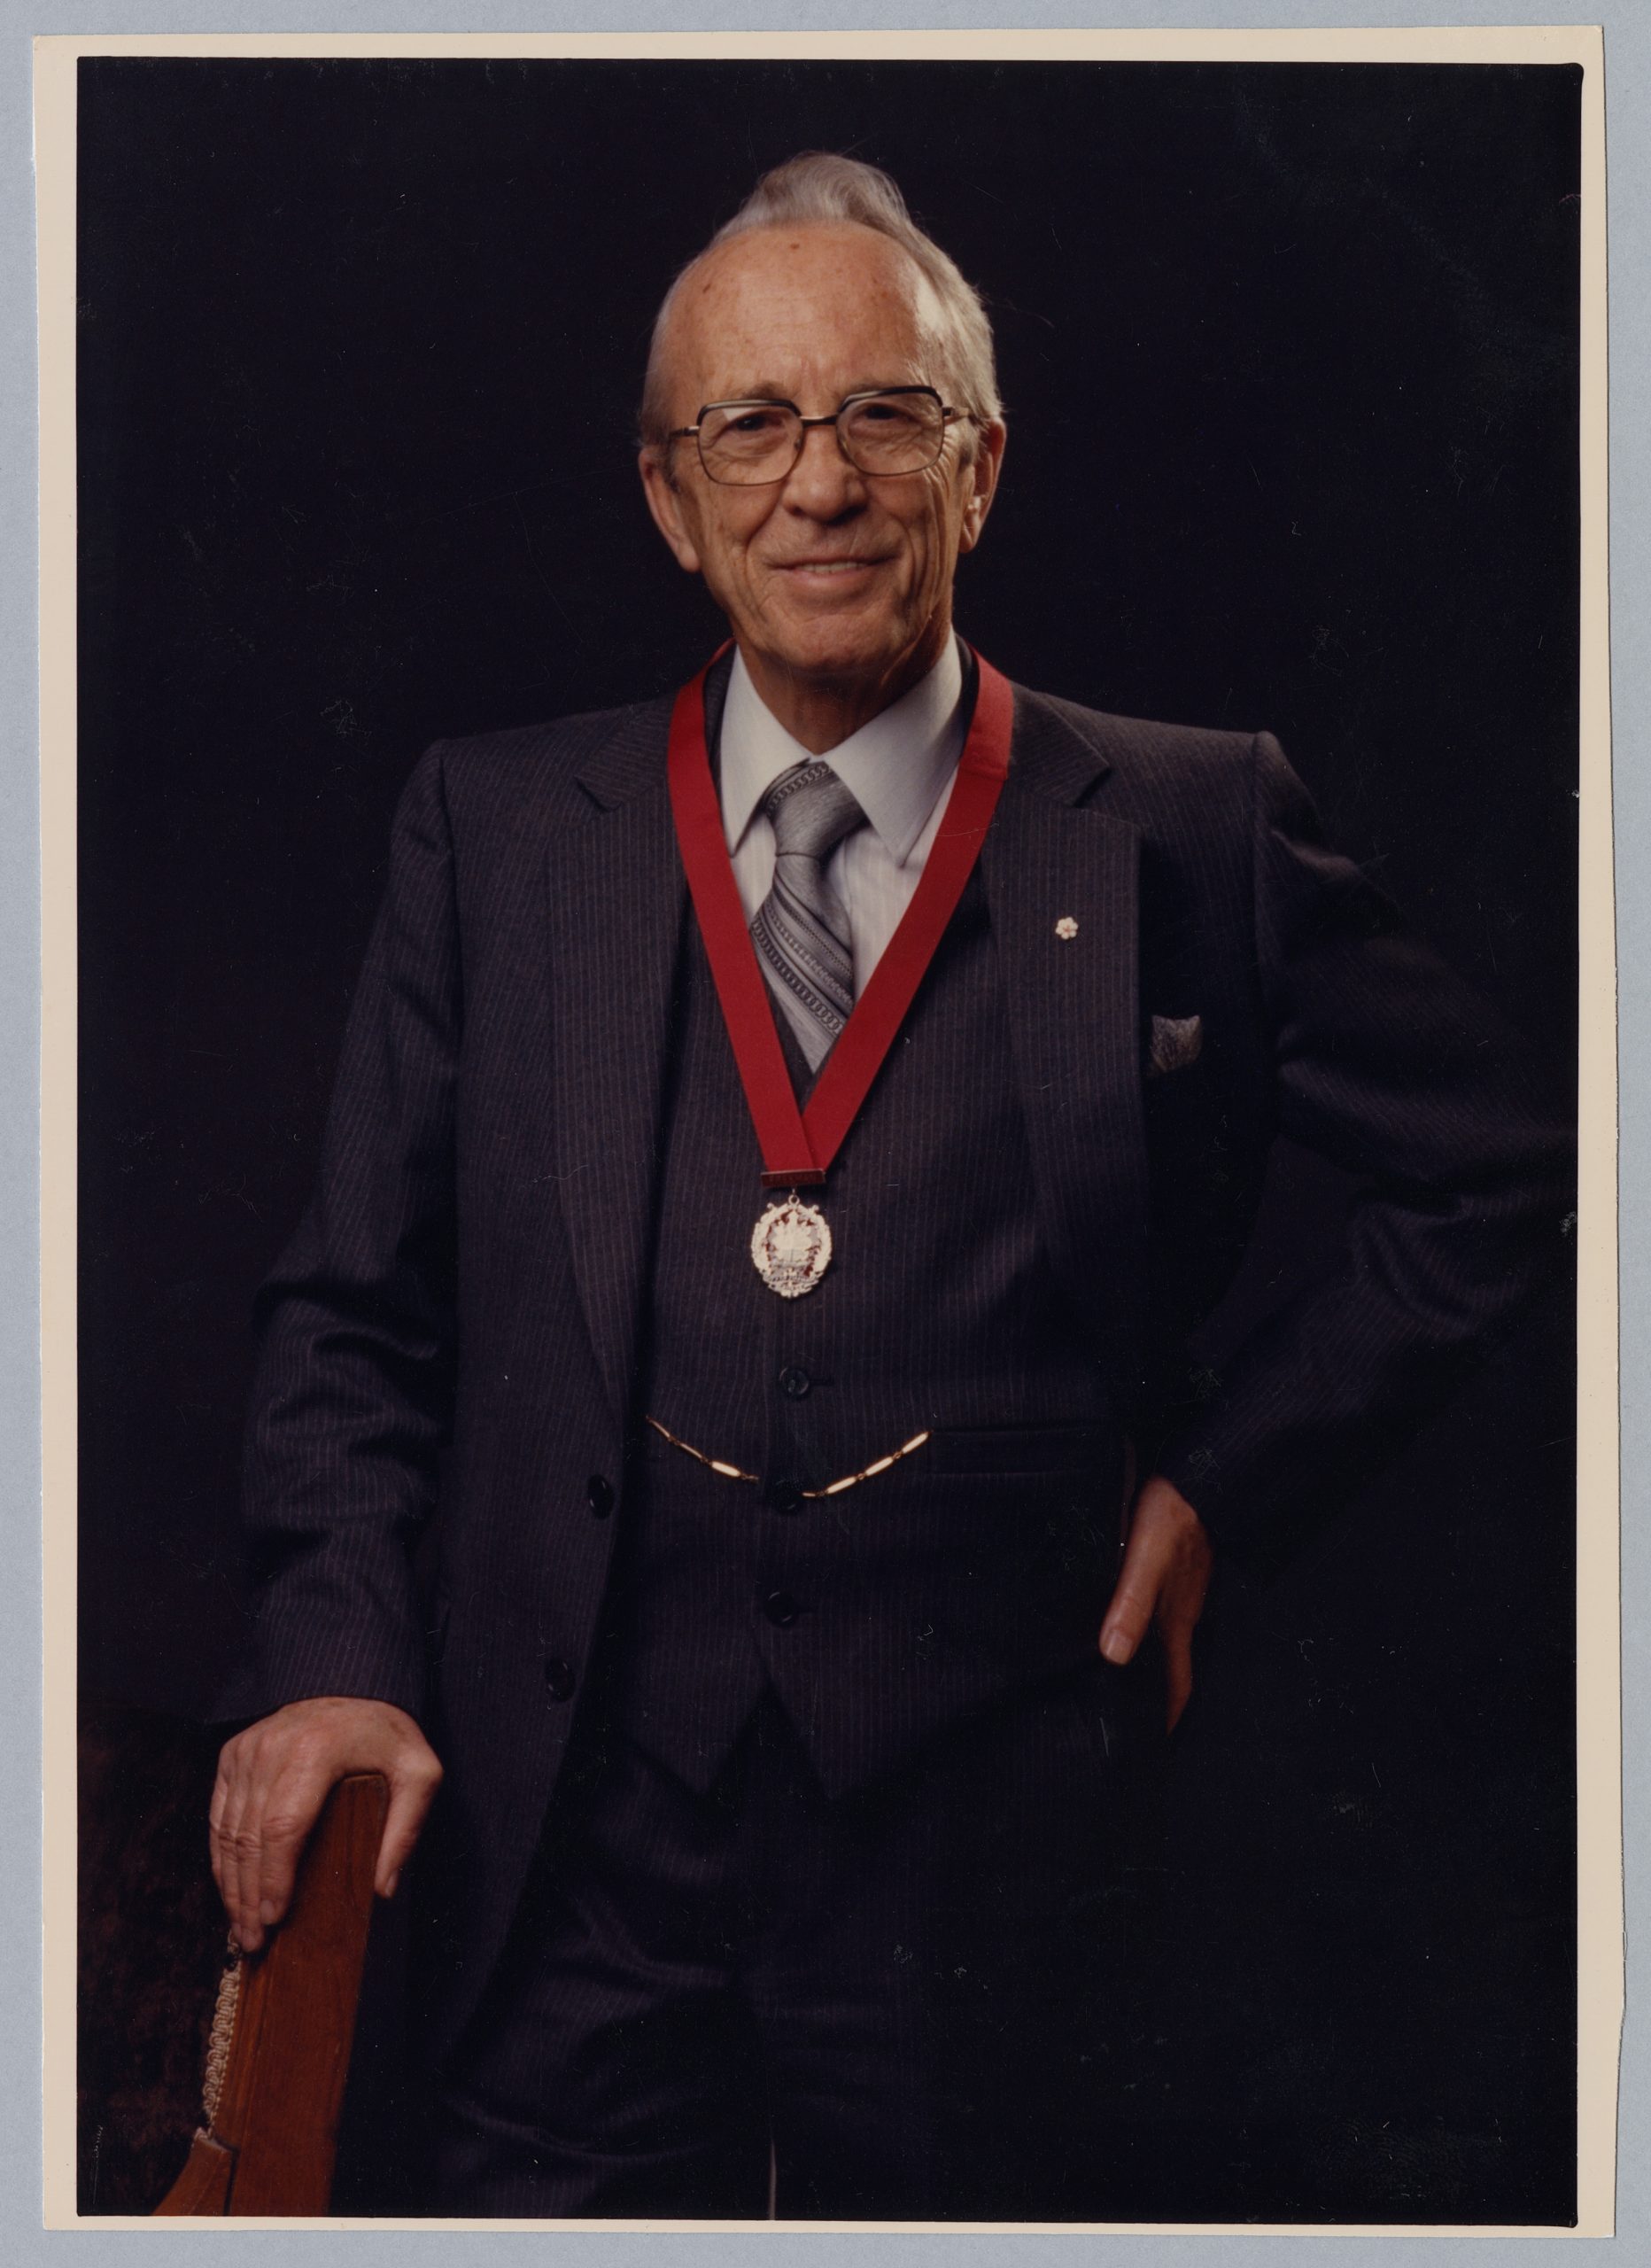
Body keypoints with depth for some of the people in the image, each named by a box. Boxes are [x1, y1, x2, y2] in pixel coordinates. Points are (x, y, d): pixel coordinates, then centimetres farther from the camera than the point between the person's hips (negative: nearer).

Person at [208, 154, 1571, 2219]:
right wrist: (335, 1649, -8)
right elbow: (355, 1310, 6)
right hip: (572, 1848, 1)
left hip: (980, 1859, 0)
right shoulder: (494, 834, 5)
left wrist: (1224, 1475, 3)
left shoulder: (1189, 836, 1)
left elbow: (1490, 1178, 10)